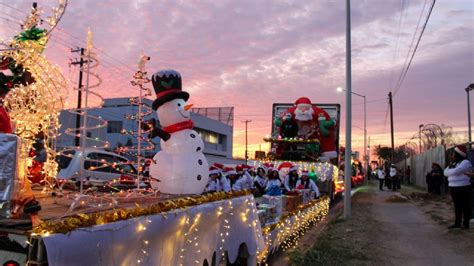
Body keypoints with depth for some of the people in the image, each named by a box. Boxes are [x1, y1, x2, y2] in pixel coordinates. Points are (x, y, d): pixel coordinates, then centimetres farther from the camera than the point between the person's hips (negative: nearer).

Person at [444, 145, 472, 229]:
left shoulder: (465, 162, -11)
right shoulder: (454, 163, 16)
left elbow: (455, 172, -23)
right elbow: (445, 172, 7)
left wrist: (449, 171, -3)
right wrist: (451, 164, -4)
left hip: (463, 187, -8)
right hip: (453, 187, 8)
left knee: (465, 206, 1)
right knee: (457, 206, 12)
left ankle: (466, 223, 7)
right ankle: (457, 223, 18)